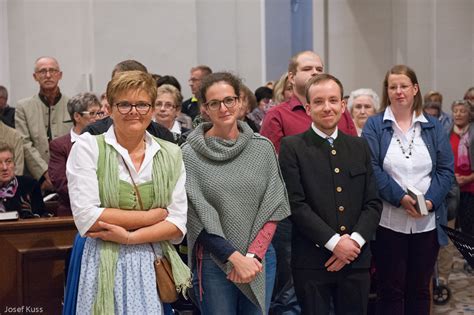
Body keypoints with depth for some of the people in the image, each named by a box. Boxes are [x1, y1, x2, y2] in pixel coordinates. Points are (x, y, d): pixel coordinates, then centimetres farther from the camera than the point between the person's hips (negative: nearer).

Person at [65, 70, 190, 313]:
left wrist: (129, 237, -14)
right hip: (105, 265, -2)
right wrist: (152, 216, -9)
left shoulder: (171, 153, 5)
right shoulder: (88, 146, -3)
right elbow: (86, 218, -12)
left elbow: (178, 224, 0)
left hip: (155, 264, 3)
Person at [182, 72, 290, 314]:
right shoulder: (190, 154, -5)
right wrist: (236, 258, -13)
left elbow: (274, 208, 2)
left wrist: (253, 254, -9)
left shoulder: (263, 148, 2)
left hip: (261, 258, 2)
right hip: (213, 261, -2)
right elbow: (198, 217, -7)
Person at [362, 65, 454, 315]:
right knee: (390, 290, 4)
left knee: (420, 289, 12)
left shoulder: (433, 127, 10)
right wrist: (400, 197, -19)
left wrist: (430, 201, -12)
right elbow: (372, 168, -8)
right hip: (389, 222, -3)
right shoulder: (374, 125, 2)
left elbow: (446, 169, 4)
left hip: (427, 222, 3)